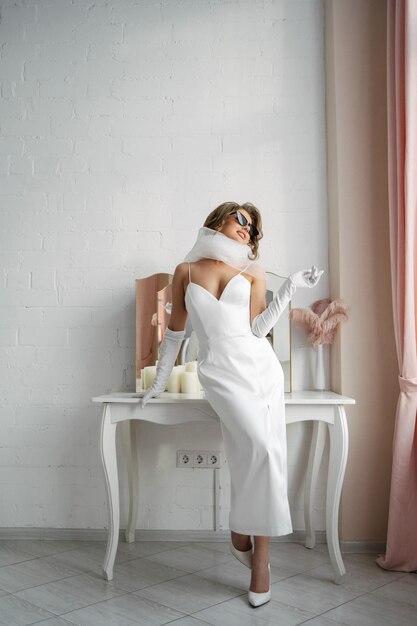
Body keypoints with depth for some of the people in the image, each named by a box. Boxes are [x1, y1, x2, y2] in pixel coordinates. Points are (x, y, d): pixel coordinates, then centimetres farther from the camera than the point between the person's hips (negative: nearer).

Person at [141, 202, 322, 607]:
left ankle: (259, 558, 5)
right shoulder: (185, 271, 9)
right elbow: (175, 331, 15)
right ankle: (241, 533, 1)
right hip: (221, 371, -3)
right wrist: (159, 382, 18)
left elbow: (257, 328, 2)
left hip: (260, 365, 3)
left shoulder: (252, 273, 12)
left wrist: (291, 287, -1)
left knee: (265, 456, -7)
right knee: (260, 447, -22)